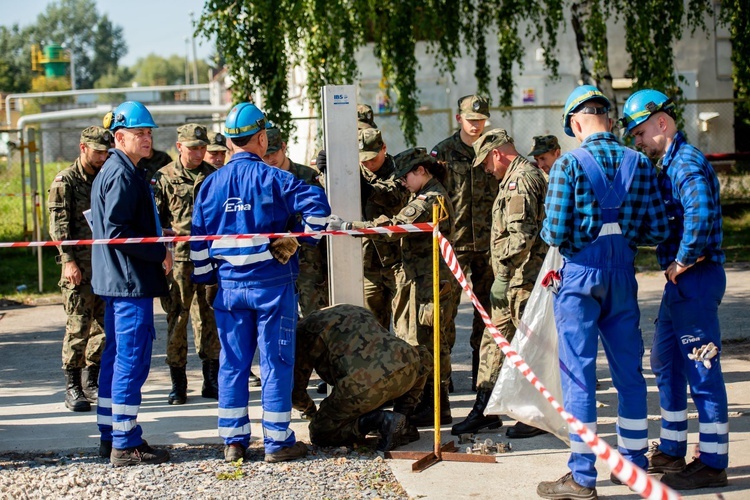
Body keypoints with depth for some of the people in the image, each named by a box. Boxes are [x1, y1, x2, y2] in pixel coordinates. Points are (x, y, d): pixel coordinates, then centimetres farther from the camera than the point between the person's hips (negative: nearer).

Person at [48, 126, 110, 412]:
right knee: (78, 327, -6)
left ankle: (91, 382, 18)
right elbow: (58, 225, -8)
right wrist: (69, 261, -16)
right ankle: (72, 388, 1)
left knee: (105, 326, 6)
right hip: (80, 268, -5)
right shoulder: (66, 181, -2)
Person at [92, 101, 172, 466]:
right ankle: (126, 444, -6)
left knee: (117, 355, 14)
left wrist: (157, 254, 15)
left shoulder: (119, 171, 18)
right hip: (130, 281, -11)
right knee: (132, 358, -8)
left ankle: (110, 436, 22)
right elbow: (117, 232, -22)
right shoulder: (122, 175, -15)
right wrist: (160, 254, -14)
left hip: (119, 280, 11)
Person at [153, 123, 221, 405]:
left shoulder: (214, 177, 12)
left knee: (210, 319, 6)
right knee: (177, 319, -1)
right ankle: (178, 385, 7)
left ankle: (212, 382, 15)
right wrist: (166, 234, -12)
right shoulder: (164, 178, 3)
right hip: (179, 258, -3)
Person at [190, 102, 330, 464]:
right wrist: (304, 236, -2)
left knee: (232, 363, 10)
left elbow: (198, 237, 9)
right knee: (276, 362, 2)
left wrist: (205, 277, 18)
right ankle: (277, 442, 6)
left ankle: (233, 441, 14)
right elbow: (316, 203, -17)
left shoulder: (211, 184, 6)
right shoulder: (272, 177, -7)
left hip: (230, 285, 4)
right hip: (272, 283, -4)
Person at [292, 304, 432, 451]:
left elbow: (295, 388, 17)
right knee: (421, 355, 39)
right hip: (406, 372, 5)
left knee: (320, 434, 16)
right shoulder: (358, 311, 36)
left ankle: (379, 419, -6)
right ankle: (403, 419, 20)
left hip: (363, 386, -5)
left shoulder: (304, 330, 17)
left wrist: (310, 412, 41)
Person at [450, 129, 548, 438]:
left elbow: (521, 235, -24)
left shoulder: (521, 179, -15)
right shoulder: (515, 178, 19)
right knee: (494, 341, 13)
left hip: (524, 279, -11)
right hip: (515, 282, 11)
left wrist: (503, 276, -22)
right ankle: (485, 410, 19)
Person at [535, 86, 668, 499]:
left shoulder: (569, 164, -11)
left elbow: (555, 233, -14)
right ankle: (635, 465, 25)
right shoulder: (639, 164, 2)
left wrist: (551, 232, 8)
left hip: (579, 277, -4)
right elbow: (657, 230, 2)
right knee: (628, 370, 14)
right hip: (622, 277, 4)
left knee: (578, 373, 0)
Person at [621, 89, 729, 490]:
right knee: (667, 364, 18)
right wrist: (675, 266, 7)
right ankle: (671, 452, 29)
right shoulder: (668, 164, 15)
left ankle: (712, 463, 4)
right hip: (680, 280, 11)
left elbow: (700, 214, -32)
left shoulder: (687, 163, -17)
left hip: (695, 278, -11)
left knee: (702, 371, -4)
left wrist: (682, 262, -22)